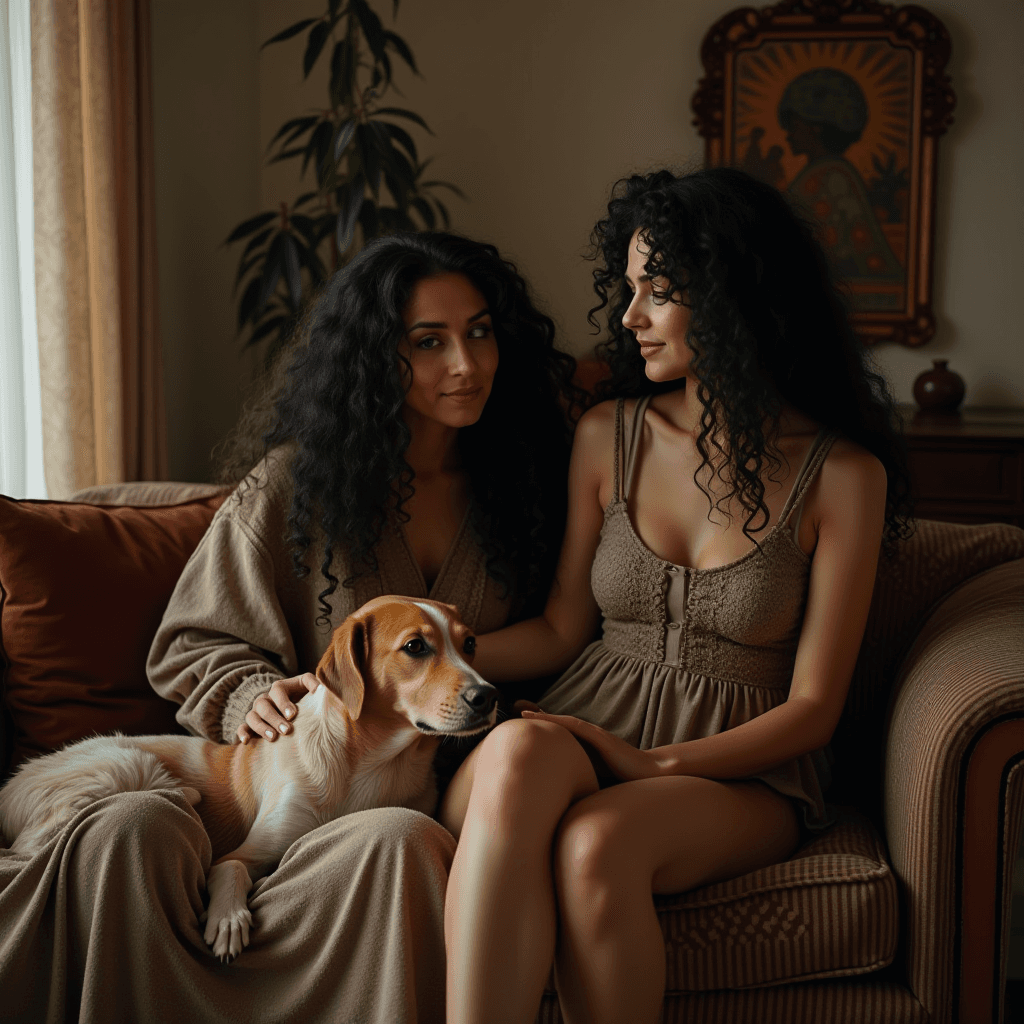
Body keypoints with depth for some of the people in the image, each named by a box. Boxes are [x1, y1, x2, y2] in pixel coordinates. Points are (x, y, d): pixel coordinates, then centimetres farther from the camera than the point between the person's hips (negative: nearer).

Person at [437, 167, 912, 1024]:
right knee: (518, 755, -35)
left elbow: (812, 707, -3)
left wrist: (657, 765, -15)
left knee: (595, 845, -36)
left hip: (742, 765, -2)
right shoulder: (608, 436, 8)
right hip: (590, 732, 3)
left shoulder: (841, 473, -3)